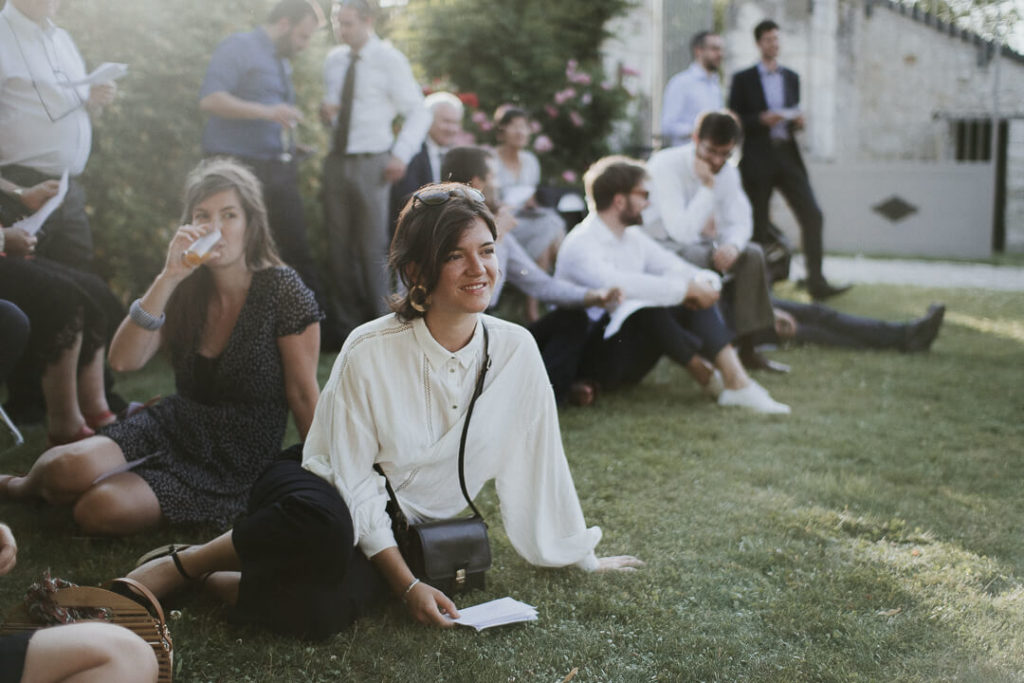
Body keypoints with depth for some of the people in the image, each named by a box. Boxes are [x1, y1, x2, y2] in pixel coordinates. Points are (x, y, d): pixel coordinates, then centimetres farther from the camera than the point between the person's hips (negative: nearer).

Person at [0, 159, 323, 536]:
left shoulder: (281, 289, -12)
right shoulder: (187, 289, 1)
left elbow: (304, 396, -9)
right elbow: (124, 360, -14)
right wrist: (168, 277, -22)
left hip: (235, 462, -4)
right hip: (174, 427, 4)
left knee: (102, 509, -26)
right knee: (70, 468, -25)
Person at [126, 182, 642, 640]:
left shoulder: (515, 350, -9)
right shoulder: (370, 352, -18)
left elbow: (538, 461, 2)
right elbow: (354, 480, -16)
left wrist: (580, 555, 10)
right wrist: (408, 584, -20)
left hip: (401, 529, 2)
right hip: (323, 493, -2)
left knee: (319, 612, -33)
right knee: (326, 526, -42)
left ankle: (231, 583, -3)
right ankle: (180, 564, -15)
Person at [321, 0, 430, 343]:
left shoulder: (389, 60, -5)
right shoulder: (333, 60, 11)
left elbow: (419, 112, -3)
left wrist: (401, 154, -12)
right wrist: (326, 113, -3)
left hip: (371, 163, -5)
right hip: (336, 160, 5)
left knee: (372, 248, -4)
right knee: (339, 247, 8)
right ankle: (346, 324, 18)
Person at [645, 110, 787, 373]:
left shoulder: (727, 171, -1)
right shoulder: (666, 165, -23)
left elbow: (740, 222, -2)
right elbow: (683, 232, -29)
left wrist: (732, 246, -25)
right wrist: (707, 187, -29)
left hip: (699, 244, 7)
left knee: (752, 255, -14)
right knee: (701, 259, -34)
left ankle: (746, 349, -10)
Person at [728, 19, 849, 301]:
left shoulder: (791, 77, 15)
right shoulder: (743, 79, 2)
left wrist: (798, 121, -1)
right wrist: (761, 120, -17)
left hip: (788, 155, 4)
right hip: (758, 160, -4)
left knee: (812, 216, -9)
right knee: (758, 225, 1)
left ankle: (816, 282, -8)